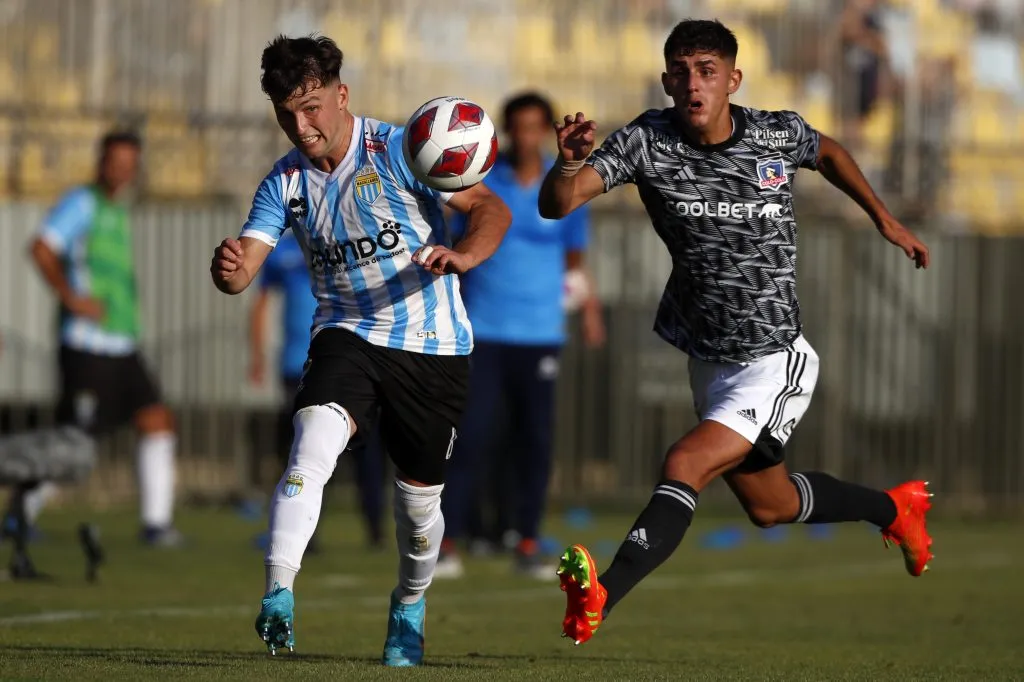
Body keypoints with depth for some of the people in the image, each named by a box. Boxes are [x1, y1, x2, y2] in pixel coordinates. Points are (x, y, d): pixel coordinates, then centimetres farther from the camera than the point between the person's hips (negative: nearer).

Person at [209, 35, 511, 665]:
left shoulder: (398, 151, -12)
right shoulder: (285, 182, 1)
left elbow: (492, 209, -15)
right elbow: (244, 267, -6)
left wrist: (462, 256, -37)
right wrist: (228, 269, -32)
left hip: (434, 345, -2)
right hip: (347, 336, 2)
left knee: (420, 498, 8)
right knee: (314, 442, -28)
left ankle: (410, 606, 38)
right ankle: (279, 596, -35)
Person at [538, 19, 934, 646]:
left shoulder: (779, 135, -10)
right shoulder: (649, 141, -12)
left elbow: (827, 152, 16)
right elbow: (557, 205, -23)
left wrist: (885, 219, 18)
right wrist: (569, 165, -44)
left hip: (775, 363, -4)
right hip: (708, 358, 4)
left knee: (685, 465, -24)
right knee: (769, 506, 22)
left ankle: (599, 599, -34)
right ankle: (894, 508, 49)